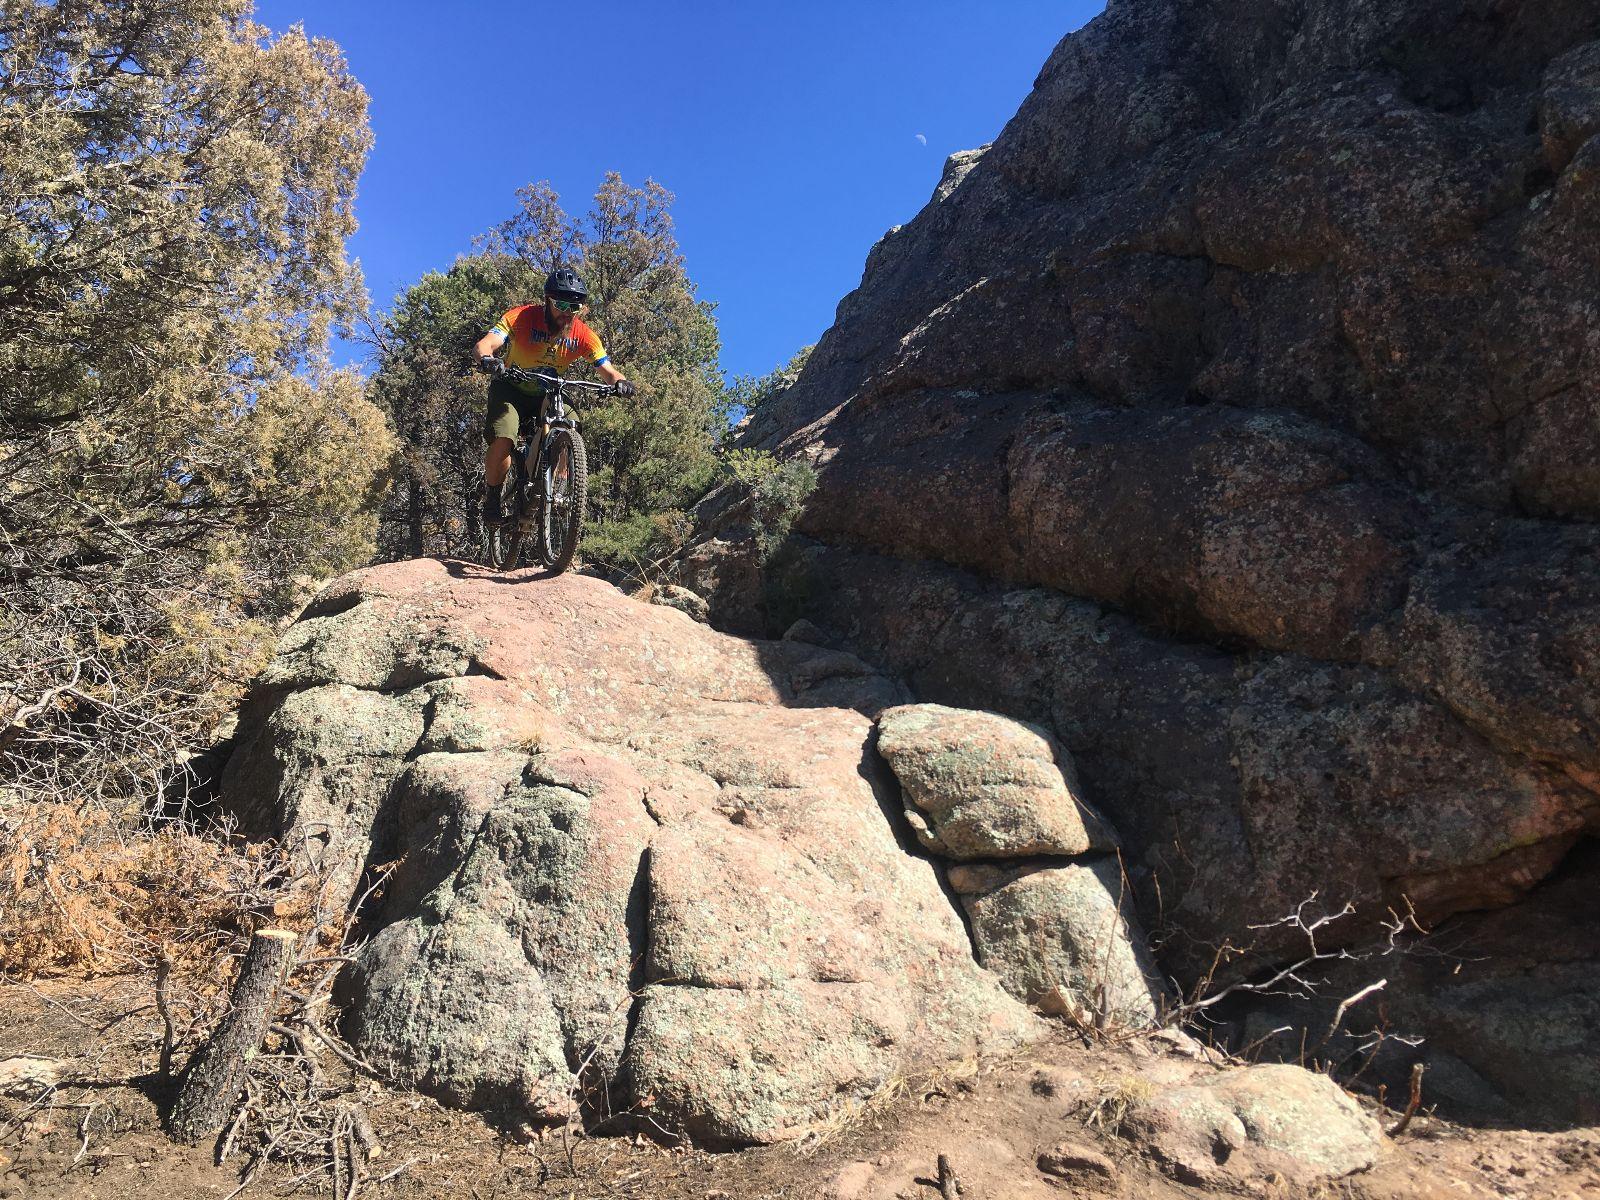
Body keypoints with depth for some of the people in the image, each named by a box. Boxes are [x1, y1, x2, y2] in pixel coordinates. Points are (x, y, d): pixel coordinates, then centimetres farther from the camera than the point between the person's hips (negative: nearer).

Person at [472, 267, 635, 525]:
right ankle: (492, 497, -2)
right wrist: (487, 359, -58)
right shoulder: (522, 318, -23)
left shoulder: (584, 335, -15)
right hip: (511, 390, -3)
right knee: (503, 441, -27)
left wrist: (620, 382, -42)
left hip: (549, 393, 3)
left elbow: (607, 370, -17)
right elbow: (485, 343, -34)